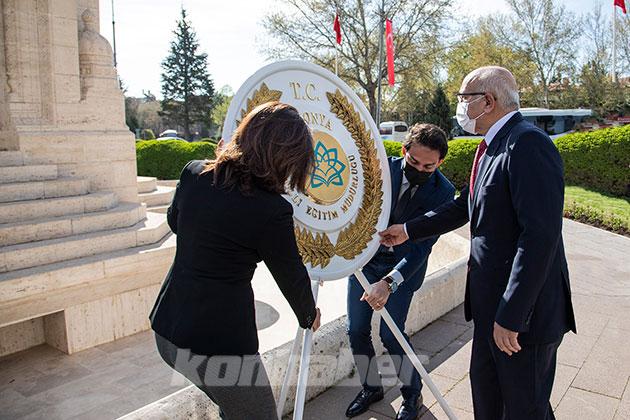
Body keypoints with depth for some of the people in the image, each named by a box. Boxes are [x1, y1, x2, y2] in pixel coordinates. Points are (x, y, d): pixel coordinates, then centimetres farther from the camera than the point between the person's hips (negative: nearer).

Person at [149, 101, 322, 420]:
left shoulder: (193, 173, -4)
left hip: (167, 327, 7)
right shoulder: (271, 211, -20)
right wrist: (309, 315, 15)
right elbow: (291, 276, -4)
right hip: (219, 345, -7)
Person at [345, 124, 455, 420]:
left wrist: (389, 282, -36)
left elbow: (422, 246, -23)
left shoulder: (443, 192, -17)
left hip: (404, 265, -3)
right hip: (365, 257, 3)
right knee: (356, 330, 4)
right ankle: (371, 387, 30)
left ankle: (412, 393, 22)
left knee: (390, 332, -6)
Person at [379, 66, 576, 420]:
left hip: (524, 310, -9)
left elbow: (541, 235, -28)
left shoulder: (528, 144, -21)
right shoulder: (491, 147, 10)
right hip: (490, 302, 9)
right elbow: (464, 207, 20)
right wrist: (408, 230, 21)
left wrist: (511, 315, -26)